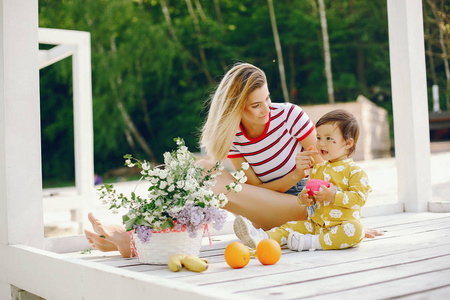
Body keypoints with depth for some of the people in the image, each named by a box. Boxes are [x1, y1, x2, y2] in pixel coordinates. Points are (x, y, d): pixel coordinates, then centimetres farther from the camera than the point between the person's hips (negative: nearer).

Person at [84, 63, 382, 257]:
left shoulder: (290, 115, -13)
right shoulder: (233, 138, -5)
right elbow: (256, 188, -8)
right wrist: (295, 174, -26)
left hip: (304, 204, -4)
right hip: (267, 215, 5)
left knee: (221, 183, -26)